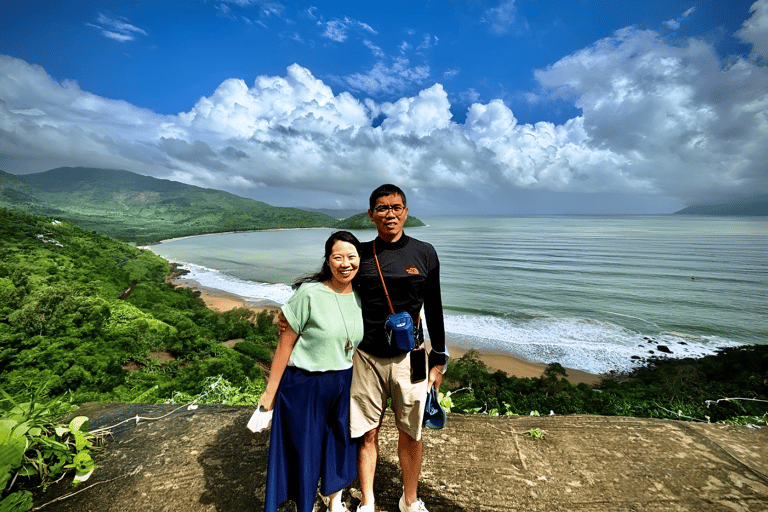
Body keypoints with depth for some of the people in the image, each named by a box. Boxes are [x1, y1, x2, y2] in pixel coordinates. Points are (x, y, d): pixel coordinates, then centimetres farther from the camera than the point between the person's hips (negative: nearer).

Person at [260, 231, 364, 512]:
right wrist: (270, 392, -9)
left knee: (341, 445, 21)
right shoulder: (310, 293, -19)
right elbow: (285, 344, -14)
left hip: (344, 383, 5)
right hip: (305, 384, -5)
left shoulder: (361, 295, -2)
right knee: (304, 449, 12)